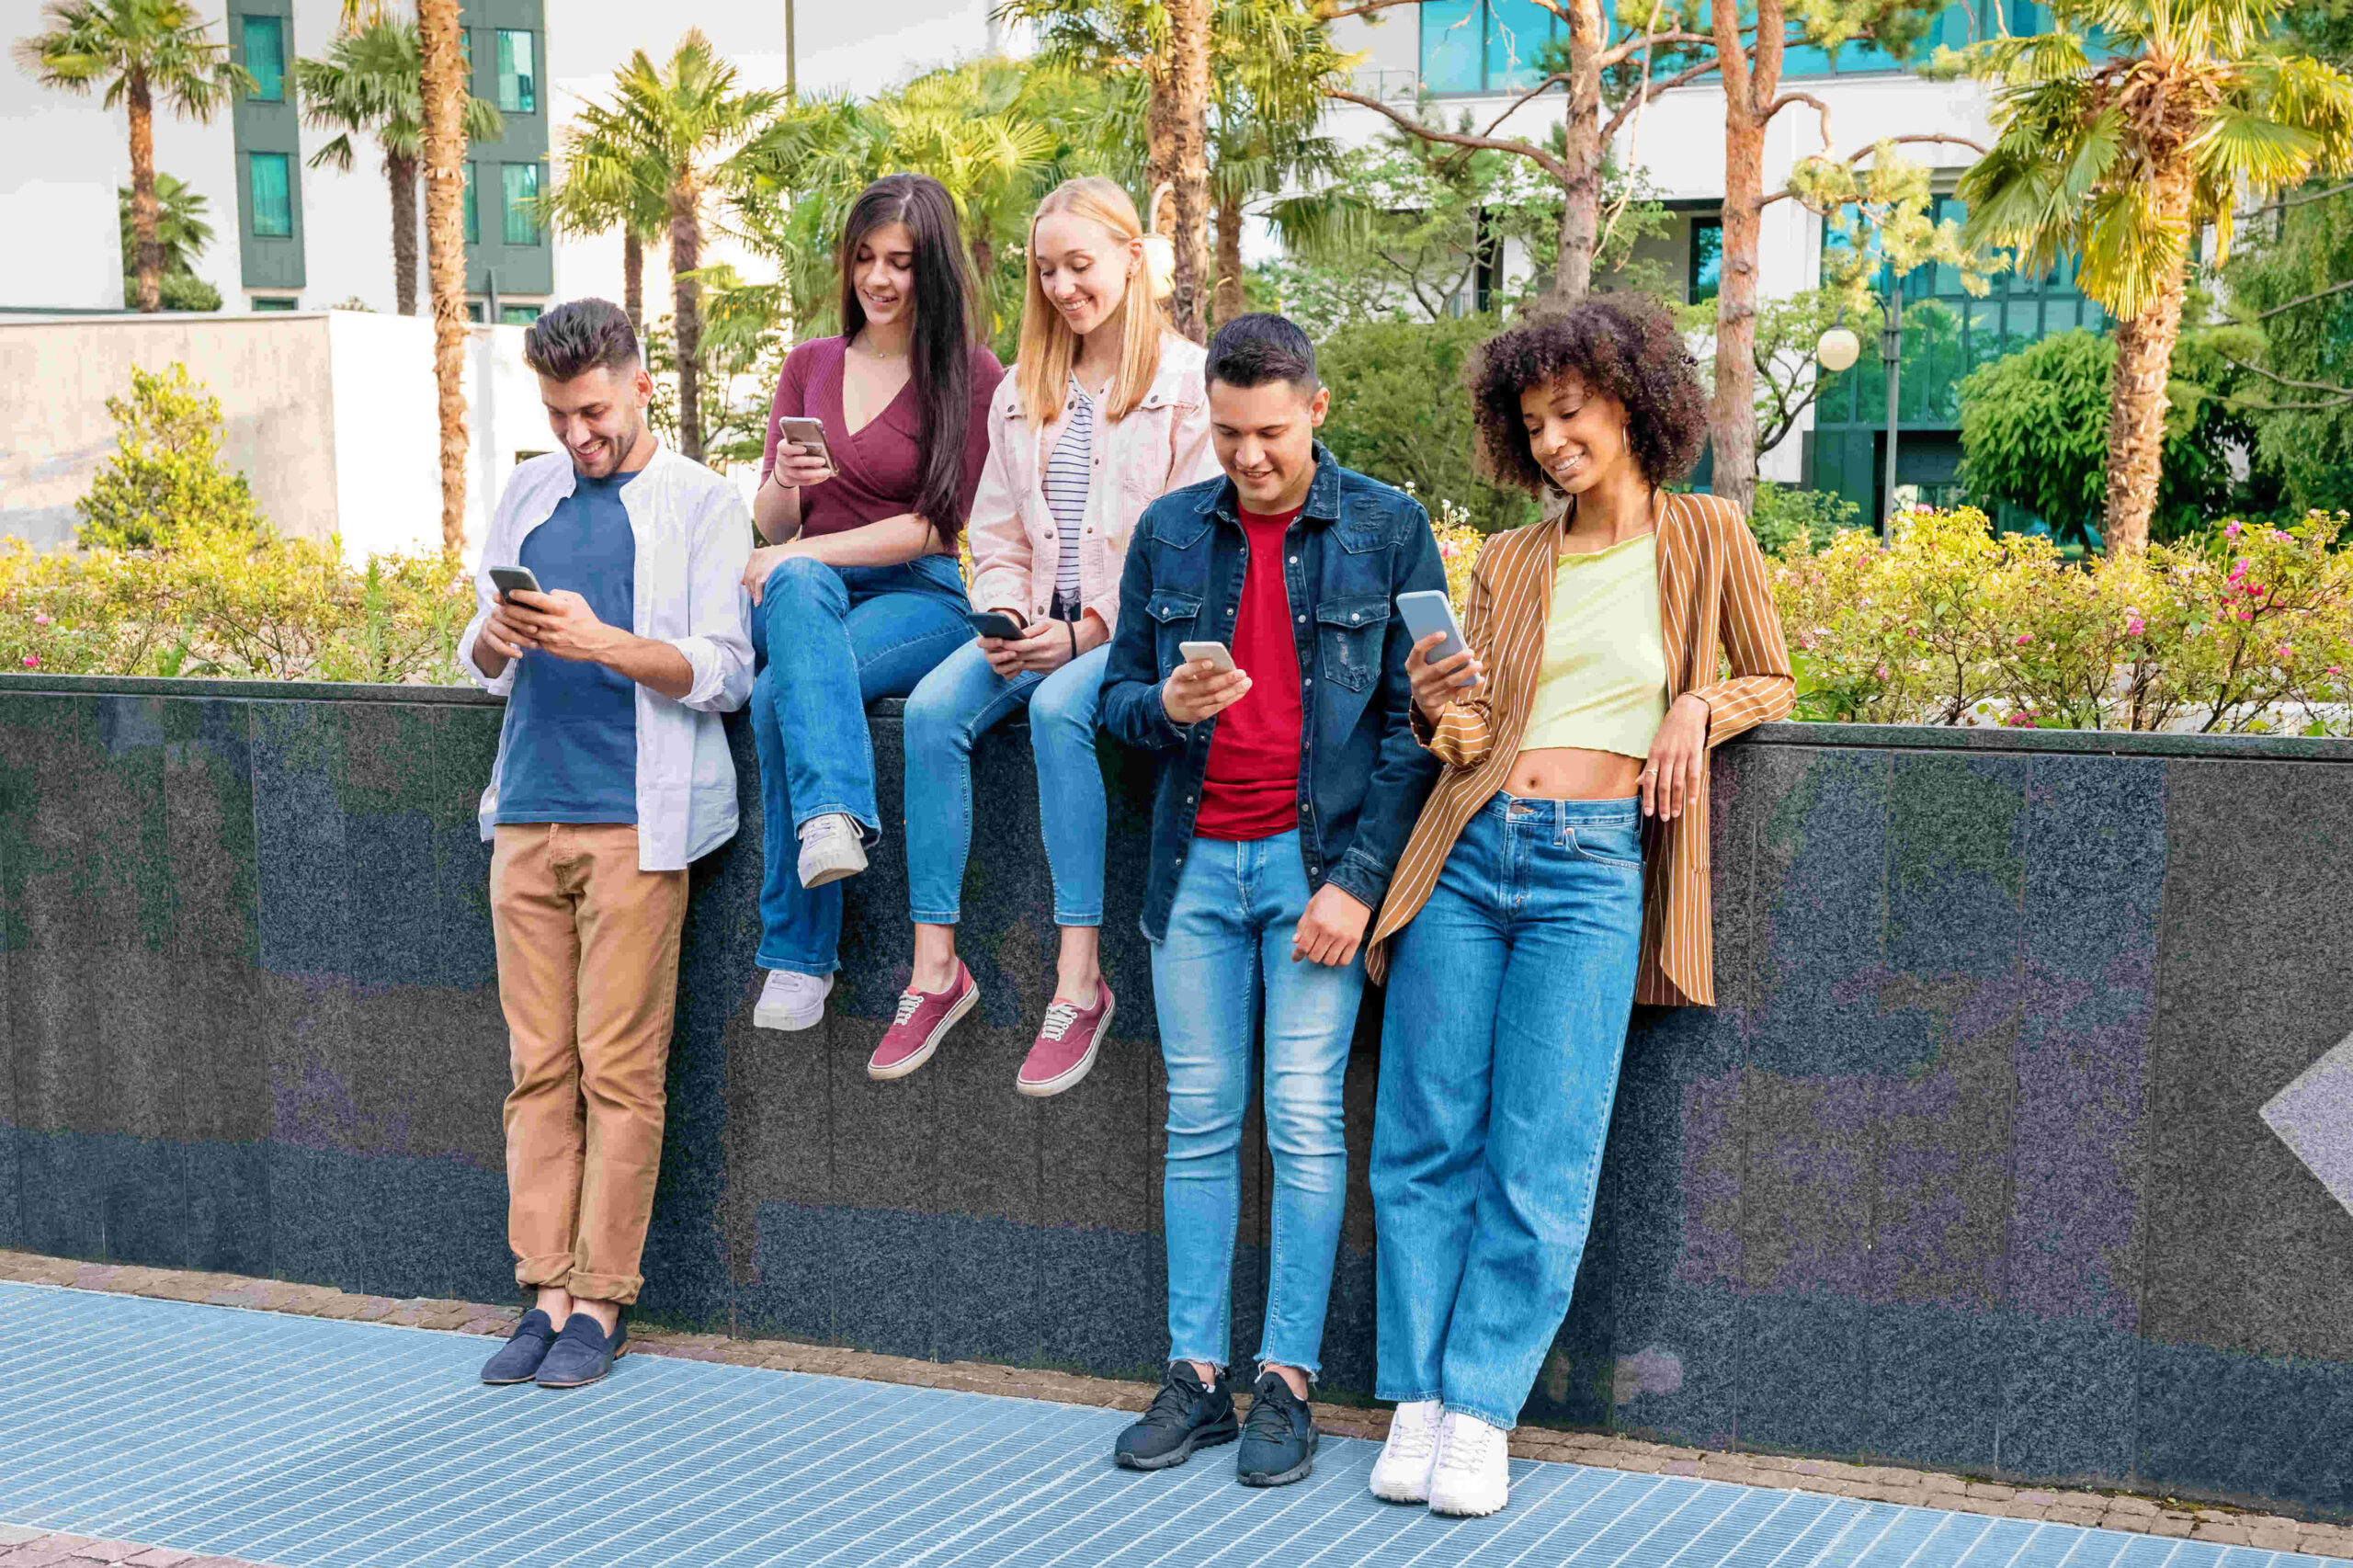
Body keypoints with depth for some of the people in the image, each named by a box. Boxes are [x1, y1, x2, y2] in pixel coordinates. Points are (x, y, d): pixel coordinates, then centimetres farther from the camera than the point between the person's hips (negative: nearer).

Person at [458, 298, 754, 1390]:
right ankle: (547, 1292, 11)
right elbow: (481, 665, 18)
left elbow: (722, 674, -6)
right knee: (539, 1070, 5)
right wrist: (496, 636, -5)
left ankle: (601, 1301, 5)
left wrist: (601, 642, -19)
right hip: (528, 816, 5)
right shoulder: (528, 494, 17)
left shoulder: (701, 503, 2)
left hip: (633, 823, -5)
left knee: (619, 1072, -3)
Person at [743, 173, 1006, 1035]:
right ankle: (835, 815, -56)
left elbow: (936, 523, -5)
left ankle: (799, 954, -33)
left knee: (779, 697, -34)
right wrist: (785, 482, -13)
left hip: (922, 596, -3)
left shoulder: (972, 374, 2)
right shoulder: (809, 364, 17)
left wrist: (800, 552, -13)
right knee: (798, 588, -37)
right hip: (812, 588, 3)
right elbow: (771, 524, 12)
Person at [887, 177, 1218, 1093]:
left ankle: (1080, 979, -32)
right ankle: (935, 965, -20)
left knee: (1058, 707, -35)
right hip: (1041, 624, 5)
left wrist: (1085, 632, -16)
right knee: (933, 707, -23)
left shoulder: (1188, 382, -1)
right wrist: (1006, 618, -3)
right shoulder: (1023, 391, 19)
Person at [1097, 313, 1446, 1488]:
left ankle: (1287, 1382, 6)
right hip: (1196, 862, 3)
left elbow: (1412, 719, -3)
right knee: (1199, 1121, 6)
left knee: (1304, 1124, -2)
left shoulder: (1386, 530, -1)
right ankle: (1196, 1373, 14)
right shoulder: (1169, 532, 8)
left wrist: (1357, 876, -10)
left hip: (1317, 861, -3)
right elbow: (1116, 696, 12)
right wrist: (1166, 707, -12)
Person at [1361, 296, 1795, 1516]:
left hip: (1594, 869, -3)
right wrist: (1442, 712, -13)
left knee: (1540, 1164, -3)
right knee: (1424, 1140, 2)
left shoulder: (1706, 537, 7)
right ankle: (1417, 1404, 11)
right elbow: (1469, 739, 9)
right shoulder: (1509, 562, 13)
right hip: (1466, 853, 3)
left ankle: (1481, 1416, 7)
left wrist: (1698, 706, -5)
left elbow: (1772, 681, 16)